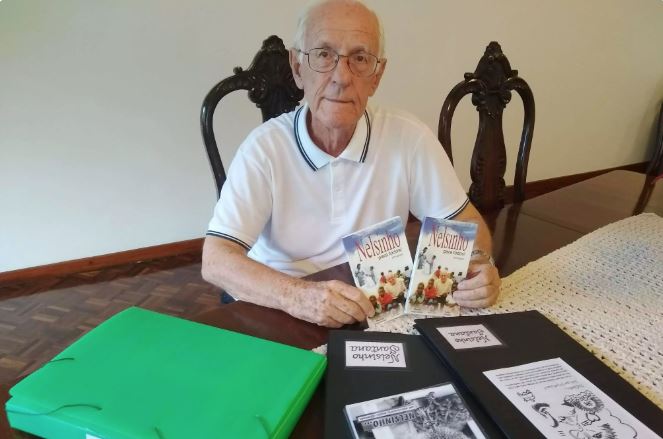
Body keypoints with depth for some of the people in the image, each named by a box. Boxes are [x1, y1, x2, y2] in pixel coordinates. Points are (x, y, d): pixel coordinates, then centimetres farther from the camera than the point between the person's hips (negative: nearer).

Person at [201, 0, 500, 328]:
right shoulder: (265, 146, -12)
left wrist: (478, 267, -20)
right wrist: (297, 295, -35)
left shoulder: (409, 138, -9)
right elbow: (216, 260, -18)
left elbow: (465, 221, 2)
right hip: (278, 315, -1)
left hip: (379, 311, 2)